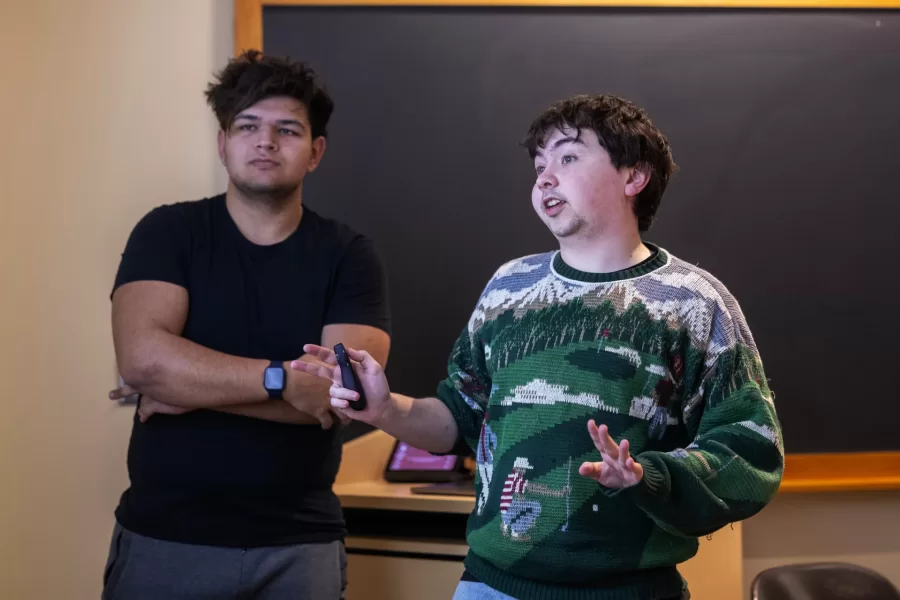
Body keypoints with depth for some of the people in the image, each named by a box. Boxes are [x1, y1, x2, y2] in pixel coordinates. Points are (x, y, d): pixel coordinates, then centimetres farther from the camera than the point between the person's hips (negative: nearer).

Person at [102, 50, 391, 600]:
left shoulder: (348, 255, 0)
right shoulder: (169, 232, -1)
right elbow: (143, 358, -16)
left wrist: (186, 387, -13)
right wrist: (283, 379, -20)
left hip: (299, 545, 0)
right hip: (163, 537, 0)